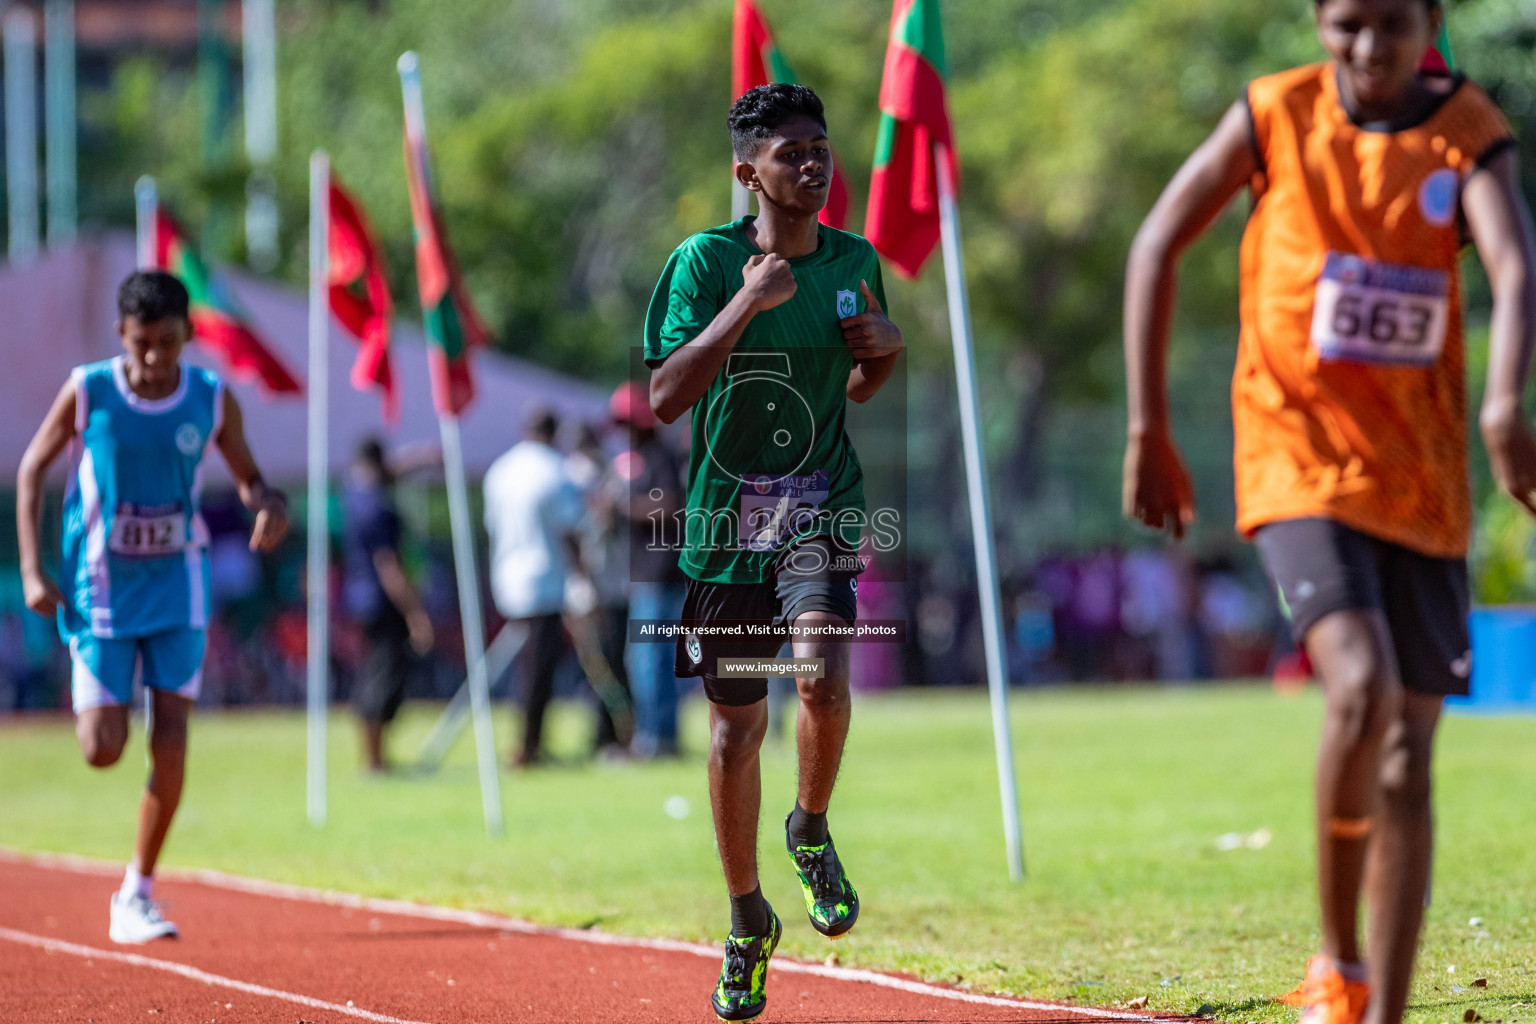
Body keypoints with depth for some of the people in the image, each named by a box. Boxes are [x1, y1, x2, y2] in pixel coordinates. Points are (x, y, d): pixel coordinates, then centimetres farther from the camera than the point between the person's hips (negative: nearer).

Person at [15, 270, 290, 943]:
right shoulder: (87, 392, -12)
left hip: (177, 585, 1)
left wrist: (270, 504, -17)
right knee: (102, 750, -6)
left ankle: (137, 893, 4)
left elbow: (247, 476, 8)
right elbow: (31, 470, 0)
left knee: (170, 740, -8)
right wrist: (32, 571, -7)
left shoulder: (212, 400, -7)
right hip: (100, 586, -1)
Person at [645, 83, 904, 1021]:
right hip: (725, 516, -1)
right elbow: (664, 397, -16)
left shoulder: (855, 261, 5)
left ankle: (812, 830, 5)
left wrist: (888, 350, -2)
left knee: (823, 672, -25)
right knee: (736, 726, 6)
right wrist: (744, 306, -24)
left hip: (820, 504, 1)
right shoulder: (706, 260, -7)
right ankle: (748, 921, 25)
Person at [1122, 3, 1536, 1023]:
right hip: (1299, 461, -2)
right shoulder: (1275, 116, -2)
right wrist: (1150, 430, 1)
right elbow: (1158, 244, 5)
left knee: (1408, 755, 4)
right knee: (1361, 685, -24)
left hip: (1421, 478, 2)